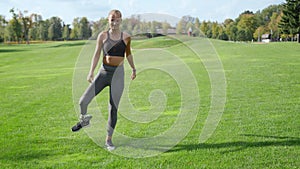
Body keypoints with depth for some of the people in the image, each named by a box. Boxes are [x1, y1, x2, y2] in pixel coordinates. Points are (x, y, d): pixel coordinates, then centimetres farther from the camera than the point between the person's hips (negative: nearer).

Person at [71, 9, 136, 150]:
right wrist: (91, 72, -3)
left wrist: (133, 69, 29)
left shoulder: (126, 37, 2)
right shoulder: (103, 36, 1)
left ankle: (109, 140, 14)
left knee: (113, 108, -1)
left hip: (118, 73, 0)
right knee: (83, 101, -9)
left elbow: (128, 54, 18)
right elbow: (97, 54, 4)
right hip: (104, 72, 0)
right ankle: (84, 120, 25)